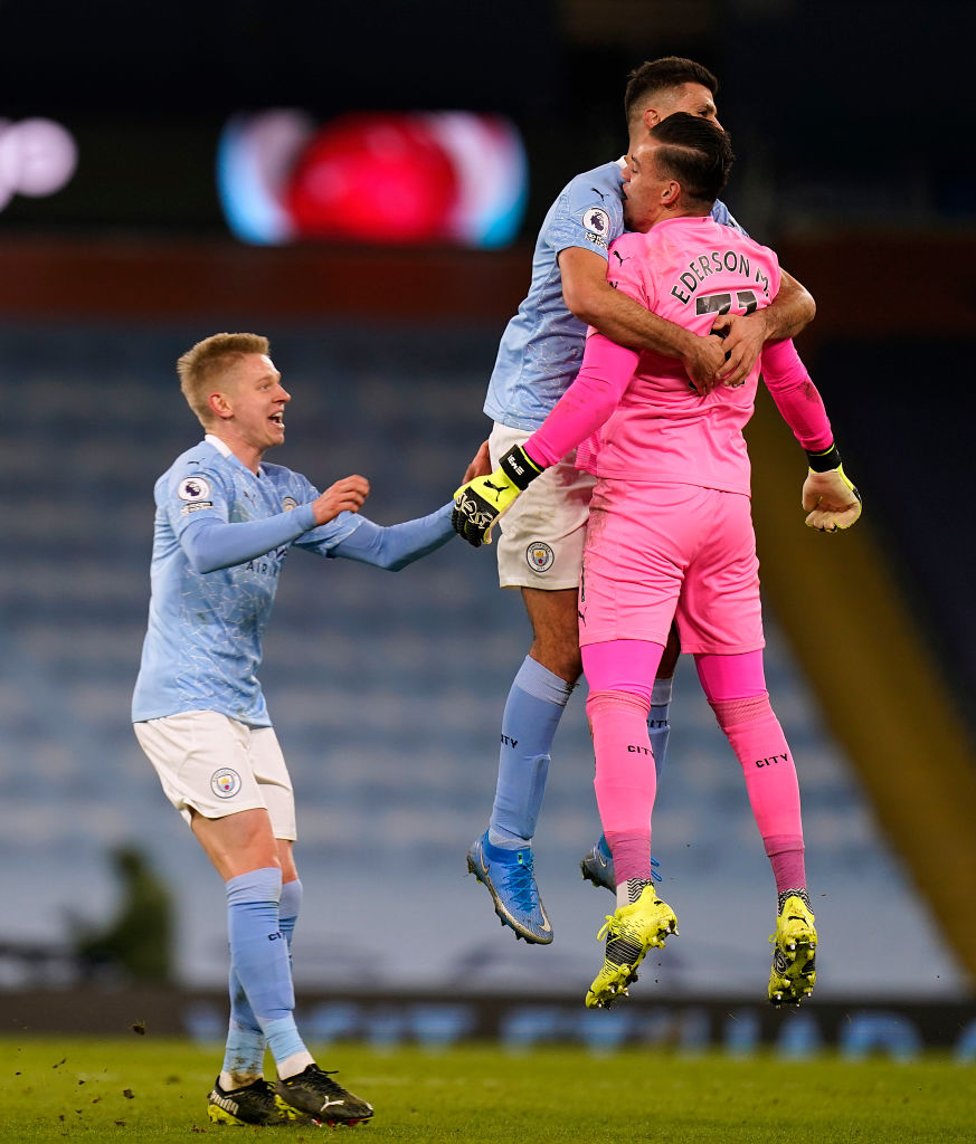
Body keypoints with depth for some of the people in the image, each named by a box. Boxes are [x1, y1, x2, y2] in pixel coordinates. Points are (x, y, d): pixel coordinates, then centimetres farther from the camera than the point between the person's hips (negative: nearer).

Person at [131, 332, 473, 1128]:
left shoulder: (283, 489, 16)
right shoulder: (194, 475, -9)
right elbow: (204, 548, -32)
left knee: (280, 891, 4)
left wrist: (464, 509, 4)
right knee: (258, 873, -16)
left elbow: (382, 548, 17)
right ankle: (292, 1067, -19)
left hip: (244, 707, 9)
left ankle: (241, 1079, 10)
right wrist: (310, 517, -35)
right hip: (183, 703, -9)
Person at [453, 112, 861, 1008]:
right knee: (746, 708, 10)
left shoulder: (637, 257, -10)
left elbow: (600, 388, -17)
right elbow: (789, 380, 22)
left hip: (641, 499, -6)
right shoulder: (754, 263, 9)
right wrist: (827, 465, 38)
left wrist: (513, 477, -15)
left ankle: (637, 895, -26)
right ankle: (794, 908, 7)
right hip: (726, 502, 6)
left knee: (617, 700, -10)